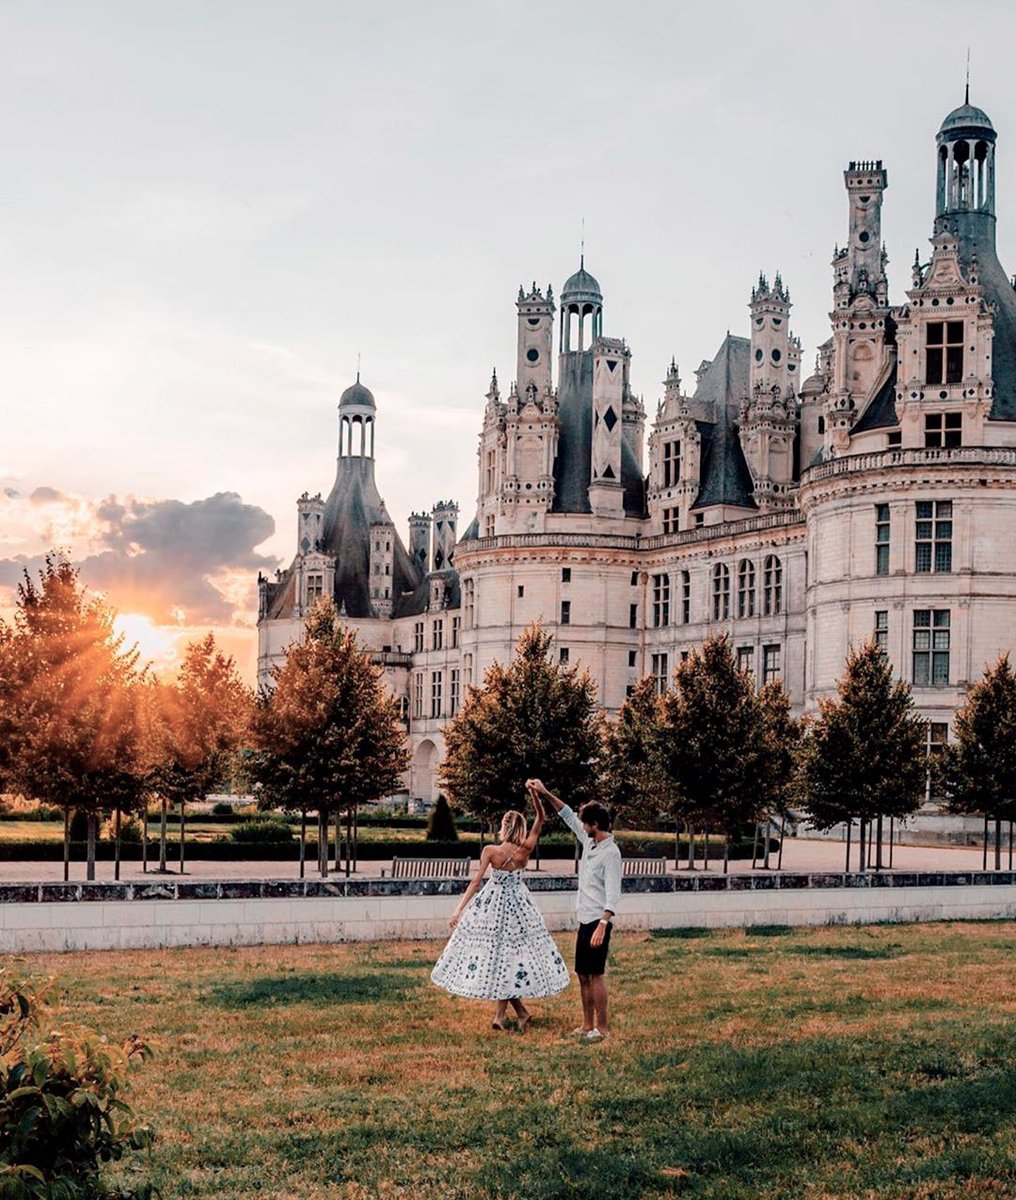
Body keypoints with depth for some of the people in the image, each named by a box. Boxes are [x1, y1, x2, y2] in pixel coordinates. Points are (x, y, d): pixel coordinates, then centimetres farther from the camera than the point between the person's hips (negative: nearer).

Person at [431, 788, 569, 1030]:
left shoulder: (490, 851, -16)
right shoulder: (525, 850, -10)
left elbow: (475, 882, -15)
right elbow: (541, 819, -3)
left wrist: (458, 911, -12)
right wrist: (535, 795, -13)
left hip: (492, 906, -2)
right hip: (517, 906, 2)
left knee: (494, 951, 9)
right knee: (508, 956, 11)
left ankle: (522, 1011, 8)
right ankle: (500, 1016, 10)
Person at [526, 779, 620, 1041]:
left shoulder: (611, 853, -15)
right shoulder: (589, 842, 9)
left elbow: (613, 894, -20)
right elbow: (569, 816, 21)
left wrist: (602, 925, -27)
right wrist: (546, 795, 16)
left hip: (598, 921, -9)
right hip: (584, 920, 9)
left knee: (595, 974, -7)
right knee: (583, 975, 11)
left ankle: (602, 1027, -2)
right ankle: (587, 1025, 17)